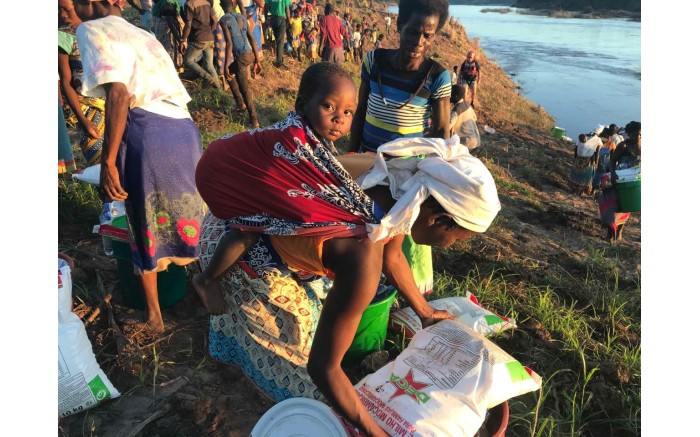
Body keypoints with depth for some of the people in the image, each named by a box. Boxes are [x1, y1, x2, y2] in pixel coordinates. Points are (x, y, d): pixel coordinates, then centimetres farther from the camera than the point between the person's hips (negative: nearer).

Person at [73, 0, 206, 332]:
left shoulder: (90, 30, 4)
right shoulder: (144, 35, 26)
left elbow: (119, 94, -12)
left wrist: (108, 162, -13)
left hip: (146, 134, -6)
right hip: (185, 131, 6)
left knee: (144, 227, 10)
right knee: (186, 216, 21)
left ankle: (154, 315, 25)